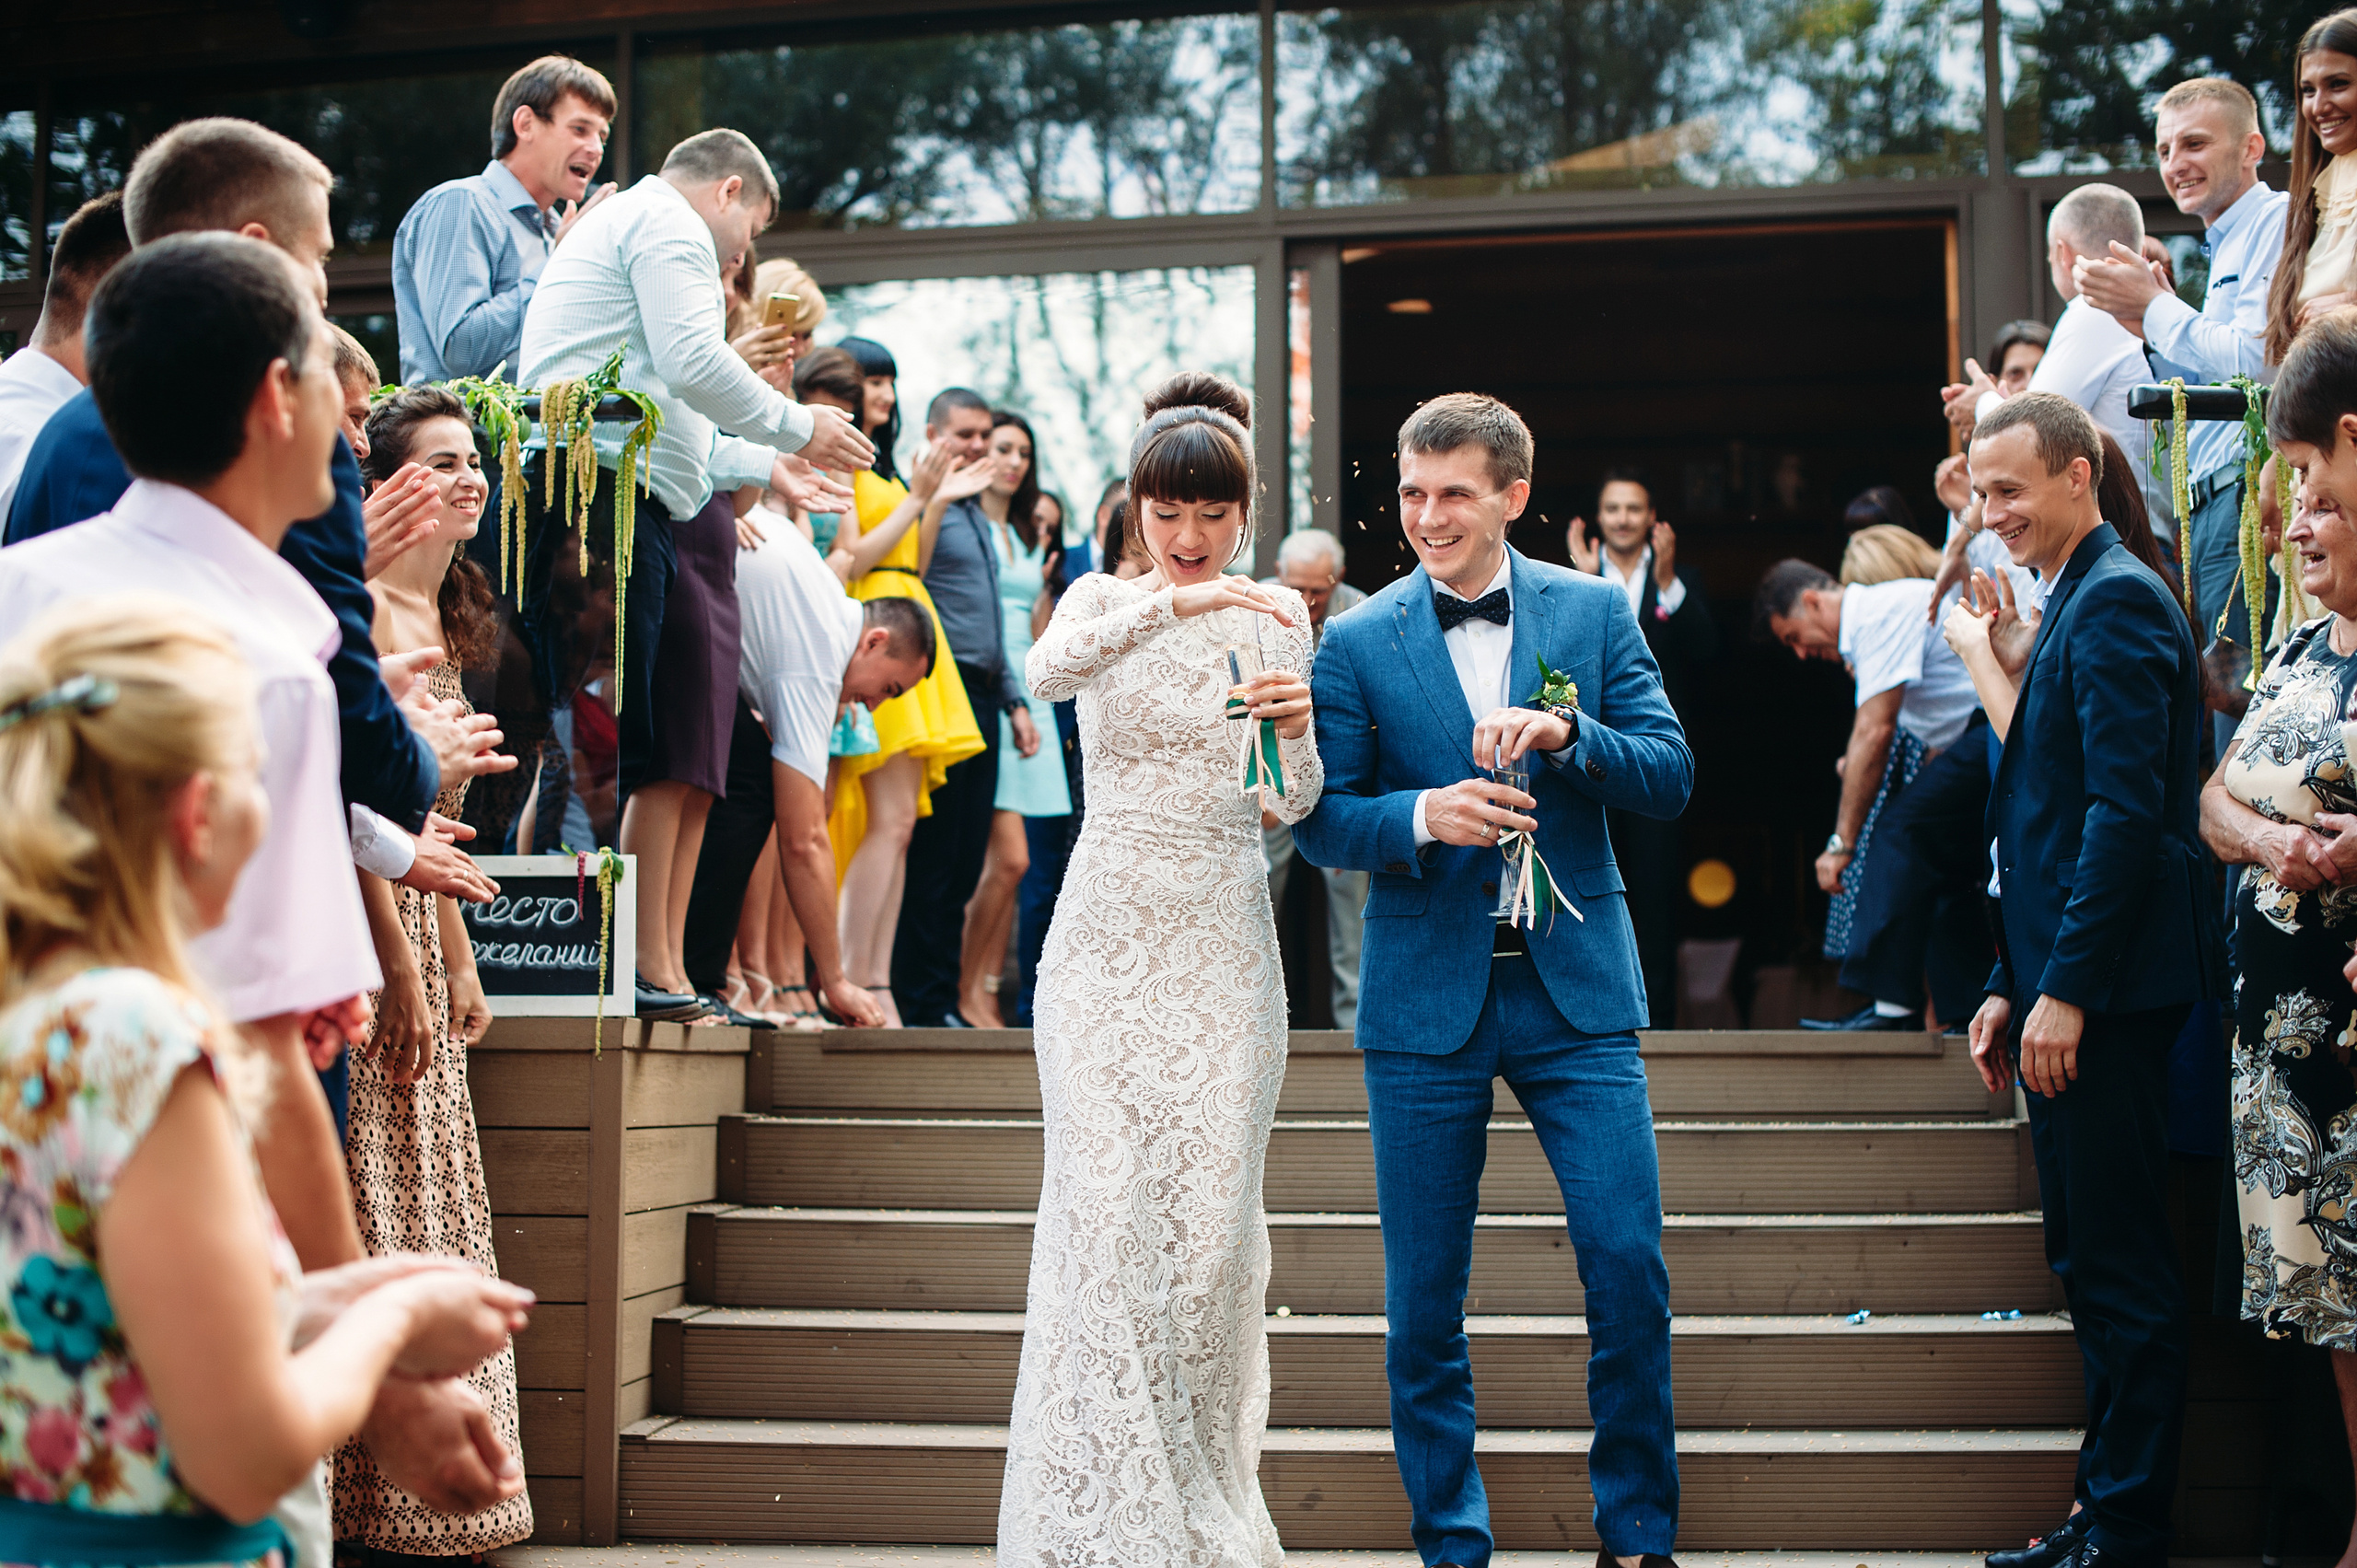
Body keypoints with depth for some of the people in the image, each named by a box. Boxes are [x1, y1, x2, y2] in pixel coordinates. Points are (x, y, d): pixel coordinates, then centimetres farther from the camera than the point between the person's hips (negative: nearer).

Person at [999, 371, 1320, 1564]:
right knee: (1104, 1210, -7)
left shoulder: (1274, 619, 8)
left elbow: (1294, 804, 4)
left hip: (1224, 943, 1)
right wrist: (1173, 604, -31)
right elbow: (1045, 671, -21)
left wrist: (1298, 727, -16)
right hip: (1107, 938, -1)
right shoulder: (1102, 603, 4)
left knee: (1212, 1215, 0)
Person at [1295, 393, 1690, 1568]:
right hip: (1426, 1000, 0)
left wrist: (1567, 731, -18)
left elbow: (1671, 779, 0)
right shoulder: (1356, 644, 2)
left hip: (1576, 988, 0)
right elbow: (1319, 821, -1)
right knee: (1422, 1302, 5)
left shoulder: (1596, 613, 4)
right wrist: (1422, 818, -20)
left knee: (1629, 1272, -3)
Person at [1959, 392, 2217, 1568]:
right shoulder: (2073, 604, 18)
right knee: (2092, 1261, 14)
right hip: (2063, 991, 10)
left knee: (2120, 1264, -4)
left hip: (2106, 995, -10)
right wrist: (2008, 987, 18)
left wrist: (2064, 992, -21)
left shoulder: (2116, 602, -12)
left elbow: (2128, 810, -20)